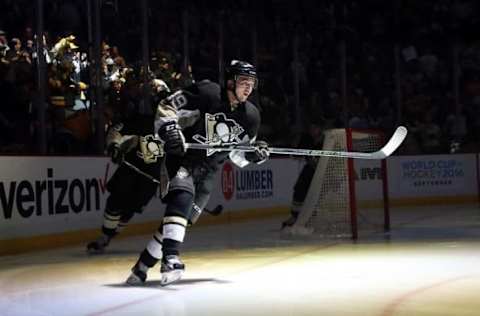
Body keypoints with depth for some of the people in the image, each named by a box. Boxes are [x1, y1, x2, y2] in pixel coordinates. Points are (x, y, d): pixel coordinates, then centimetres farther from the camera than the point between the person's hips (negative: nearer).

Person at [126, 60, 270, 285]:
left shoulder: (251, 117, 1)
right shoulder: (205, 93, -15)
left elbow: (238, 154, 10)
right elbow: (168, 106, -10)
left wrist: (254, 154, -10)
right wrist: (168, 128, -27)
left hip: (206, 171, 5)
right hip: (182, 158, -5)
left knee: (185, 217, -2)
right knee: (182, 198, -31)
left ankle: (143, 264, 10)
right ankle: (170, 258, -38)